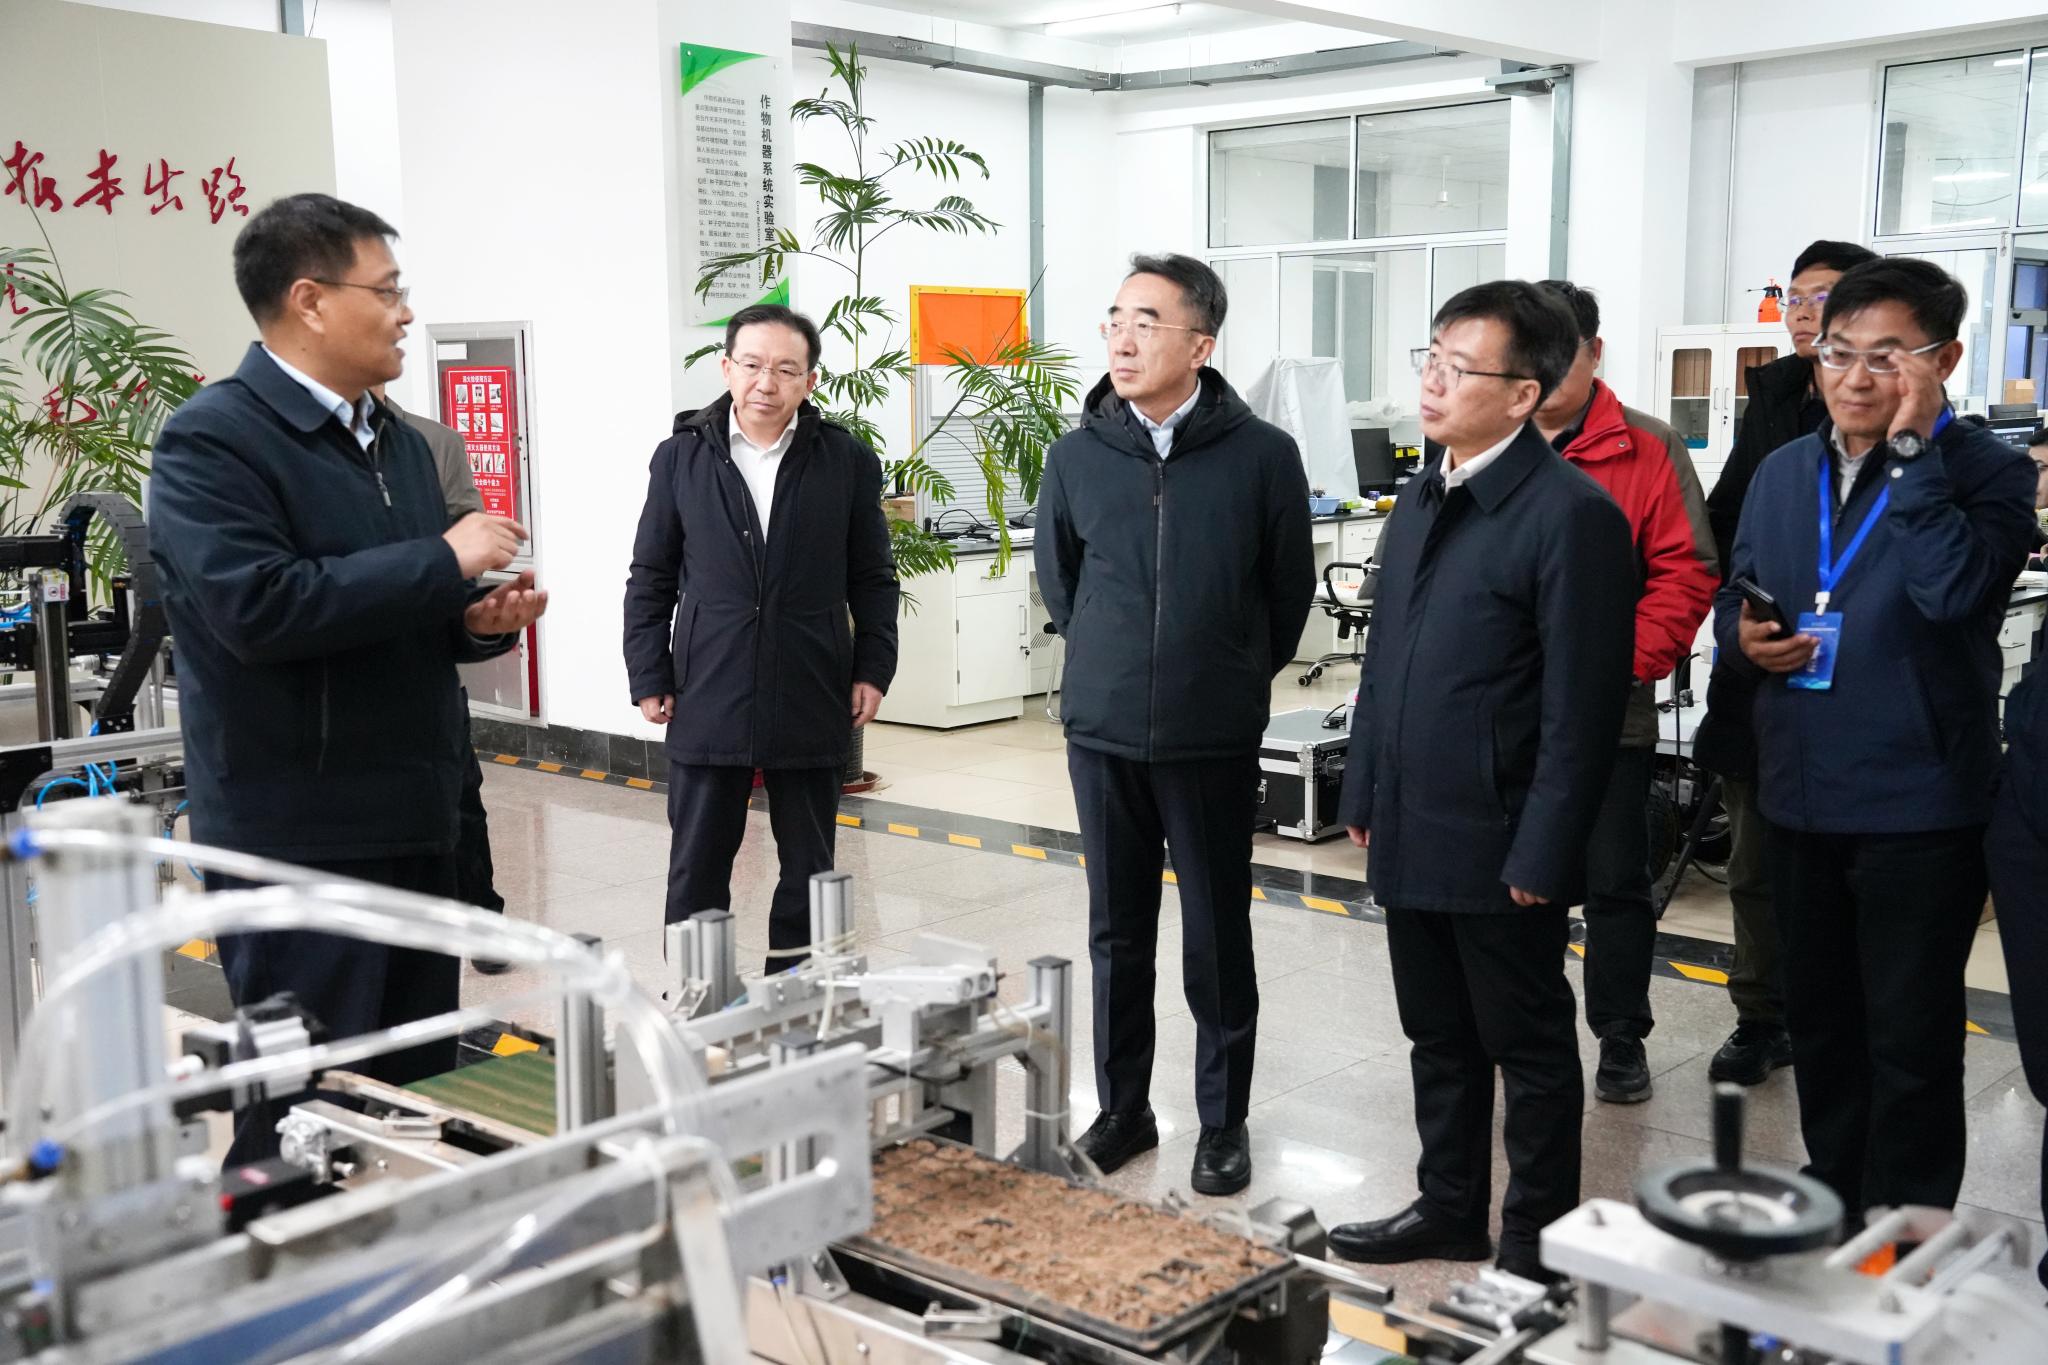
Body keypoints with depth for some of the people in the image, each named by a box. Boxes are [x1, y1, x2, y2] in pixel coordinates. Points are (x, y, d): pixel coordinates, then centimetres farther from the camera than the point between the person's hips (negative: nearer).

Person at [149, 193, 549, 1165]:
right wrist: (444, 562, -20)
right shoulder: (210, 441, -11)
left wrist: (475, 619, 2)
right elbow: (256, 606, -25)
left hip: (415, 827, 8)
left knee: (421, 1101, 15)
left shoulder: (398, 439, 15)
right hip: (298, 841, -8)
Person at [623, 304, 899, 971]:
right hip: (707, 699, 0)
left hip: (812, 703, 0)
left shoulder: (847, 461, 1)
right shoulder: (681, 457, 2)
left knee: (808, 867, 10)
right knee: (696, 867, 7)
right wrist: (649, 679, 1)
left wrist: (872, 671, 0)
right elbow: (650, 579, 5)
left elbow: (873, 579, 7)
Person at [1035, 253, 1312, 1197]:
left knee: (1217, 941, 8)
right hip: (1103, 736, 3)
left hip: (1214, 740, -2)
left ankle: (1223, 1122, 23)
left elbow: (1289, 589, 4)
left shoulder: (1261, 455, -8)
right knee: (1117, 933, 13)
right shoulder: (1078, 455, 0)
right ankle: (1122, 1109, 28)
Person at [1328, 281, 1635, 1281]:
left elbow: (1582, 709, -16)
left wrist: (1540, 856, -16)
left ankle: (1538, 1237, 25)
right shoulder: (1421, 498, 10)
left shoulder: (1572, 514, -15)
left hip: (1498, 846, -7)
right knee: (1438, 1038, 19)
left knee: (1529, 1047, 10)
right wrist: (1364, 796, 14)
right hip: (1410, 833, 7)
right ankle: (1450, 1206, 35)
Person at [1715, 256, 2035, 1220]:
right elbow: (1735, 593, 18)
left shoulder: (1984, 472, -8)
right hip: (1799, 792, 6)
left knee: (1910, 1039, 5)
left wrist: (1912, 448, -24)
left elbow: (1955, 589, -27)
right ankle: (1833, 1190, 37)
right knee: (1818, 1019, 19)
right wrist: (1743, 634, -5)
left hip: (1917, 804, -6)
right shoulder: (1783, 473, 9)